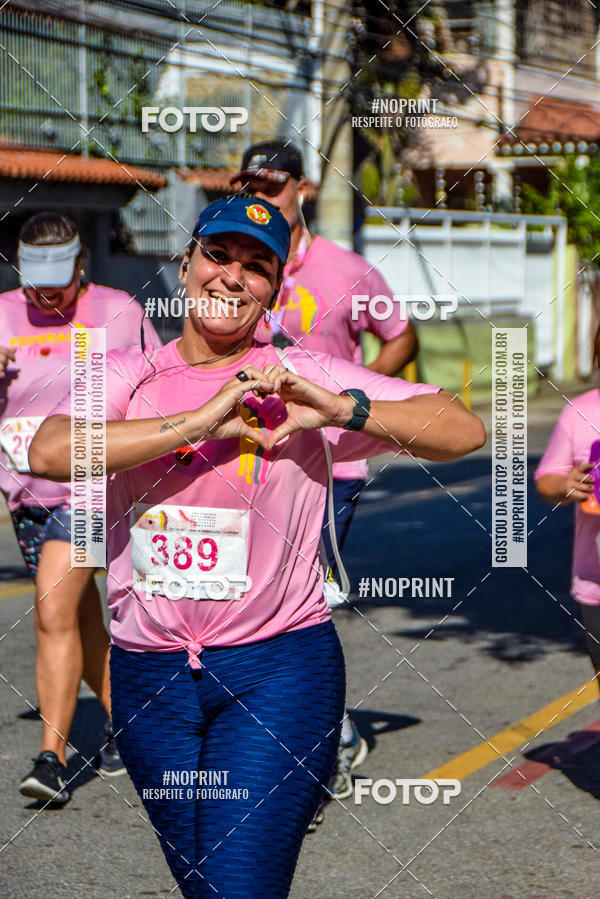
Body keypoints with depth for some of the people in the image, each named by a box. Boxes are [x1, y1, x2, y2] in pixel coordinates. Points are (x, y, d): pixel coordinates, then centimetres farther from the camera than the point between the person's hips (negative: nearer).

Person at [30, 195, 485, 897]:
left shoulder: (303, 378, 0)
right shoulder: (126, 375, 5)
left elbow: (464, 430, -4)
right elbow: (49, 453, -17)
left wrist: (342, 409, -19)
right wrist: (201, 421, -21)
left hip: (277, 667, -3)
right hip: (148, 679, 3)